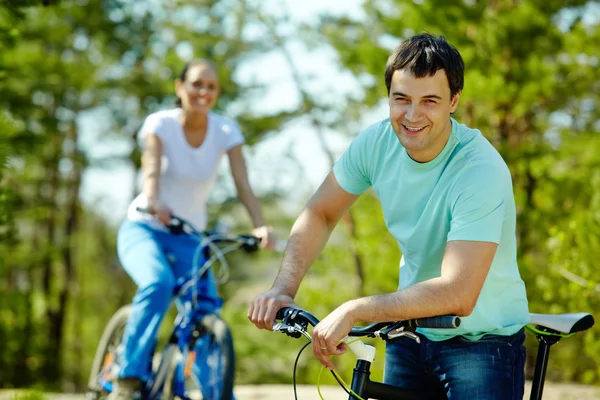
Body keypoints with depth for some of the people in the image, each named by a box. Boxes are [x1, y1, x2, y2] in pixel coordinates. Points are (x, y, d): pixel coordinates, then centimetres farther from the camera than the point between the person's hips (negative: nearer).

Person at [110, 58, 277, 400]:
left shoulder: (226, 131, -7)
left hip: (189, 237, 3)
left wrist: (261, 226, -36)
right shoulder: (161, 123, -14)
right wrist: (154, 204, -53)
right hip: (144, 229, -3)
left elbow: (244, 186, -18)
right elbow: (151, 170, -32)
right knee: (159, 284, -34)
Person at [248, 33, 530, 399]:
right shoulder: (377, 142, -10)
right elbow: (320, 213, 4)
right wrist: (283, 289, -11)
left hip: (482, 339, -5)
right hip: (412, 332, 5)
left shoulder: (481, 170, -28)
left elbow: (457, 294, -35)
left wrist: (353, 311, -36)